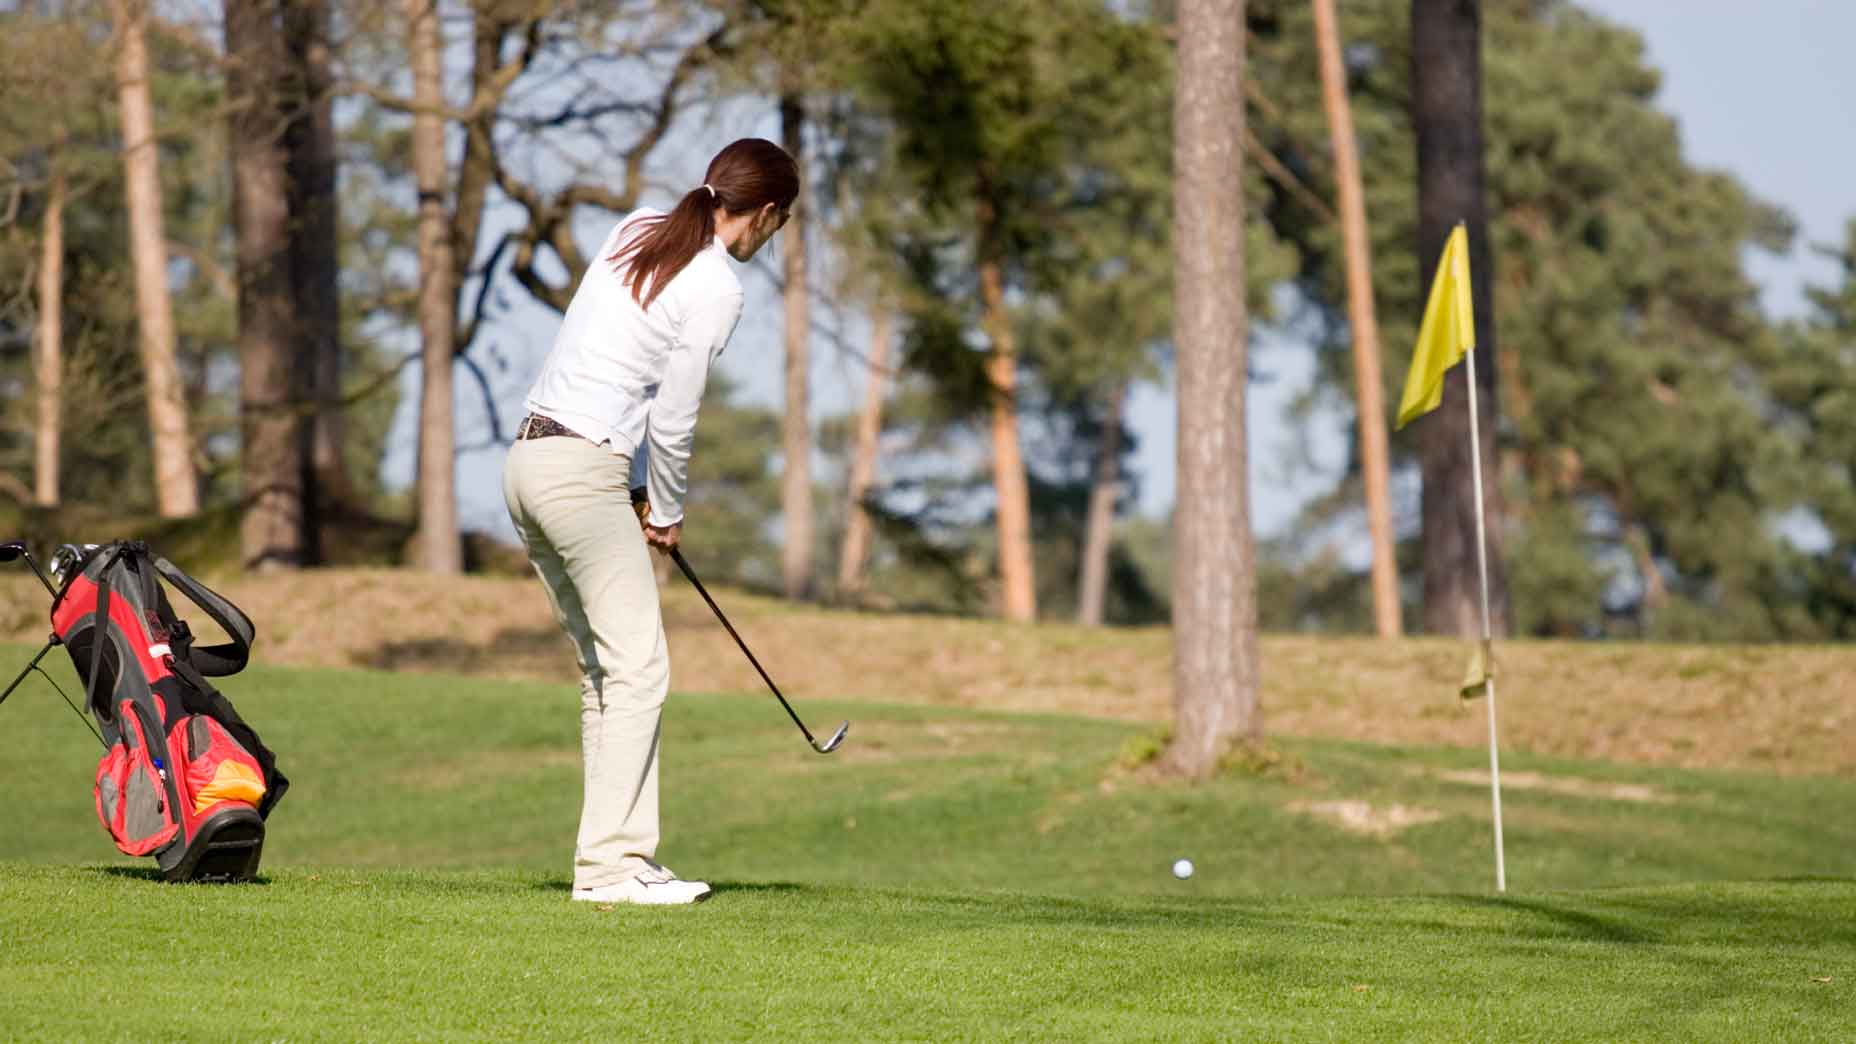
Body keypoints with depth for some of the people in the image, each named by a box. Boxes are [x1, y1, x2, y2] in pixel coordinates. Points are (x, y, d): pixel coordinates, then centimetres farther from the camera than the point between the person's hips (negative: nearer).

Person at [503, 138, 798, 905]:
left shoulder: (637, 231, 11)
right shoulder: (715, 289, -11)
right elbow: (671, 419, -8)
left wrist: (639, 492, 16)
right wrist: (668, 512, 9)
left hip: (528, 460, 9)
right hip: (583, 475, -9)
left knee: (605, 672, 11)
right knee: (638, 670, -7)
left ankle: (617, 855, 10)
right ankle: (610, 864, -11)